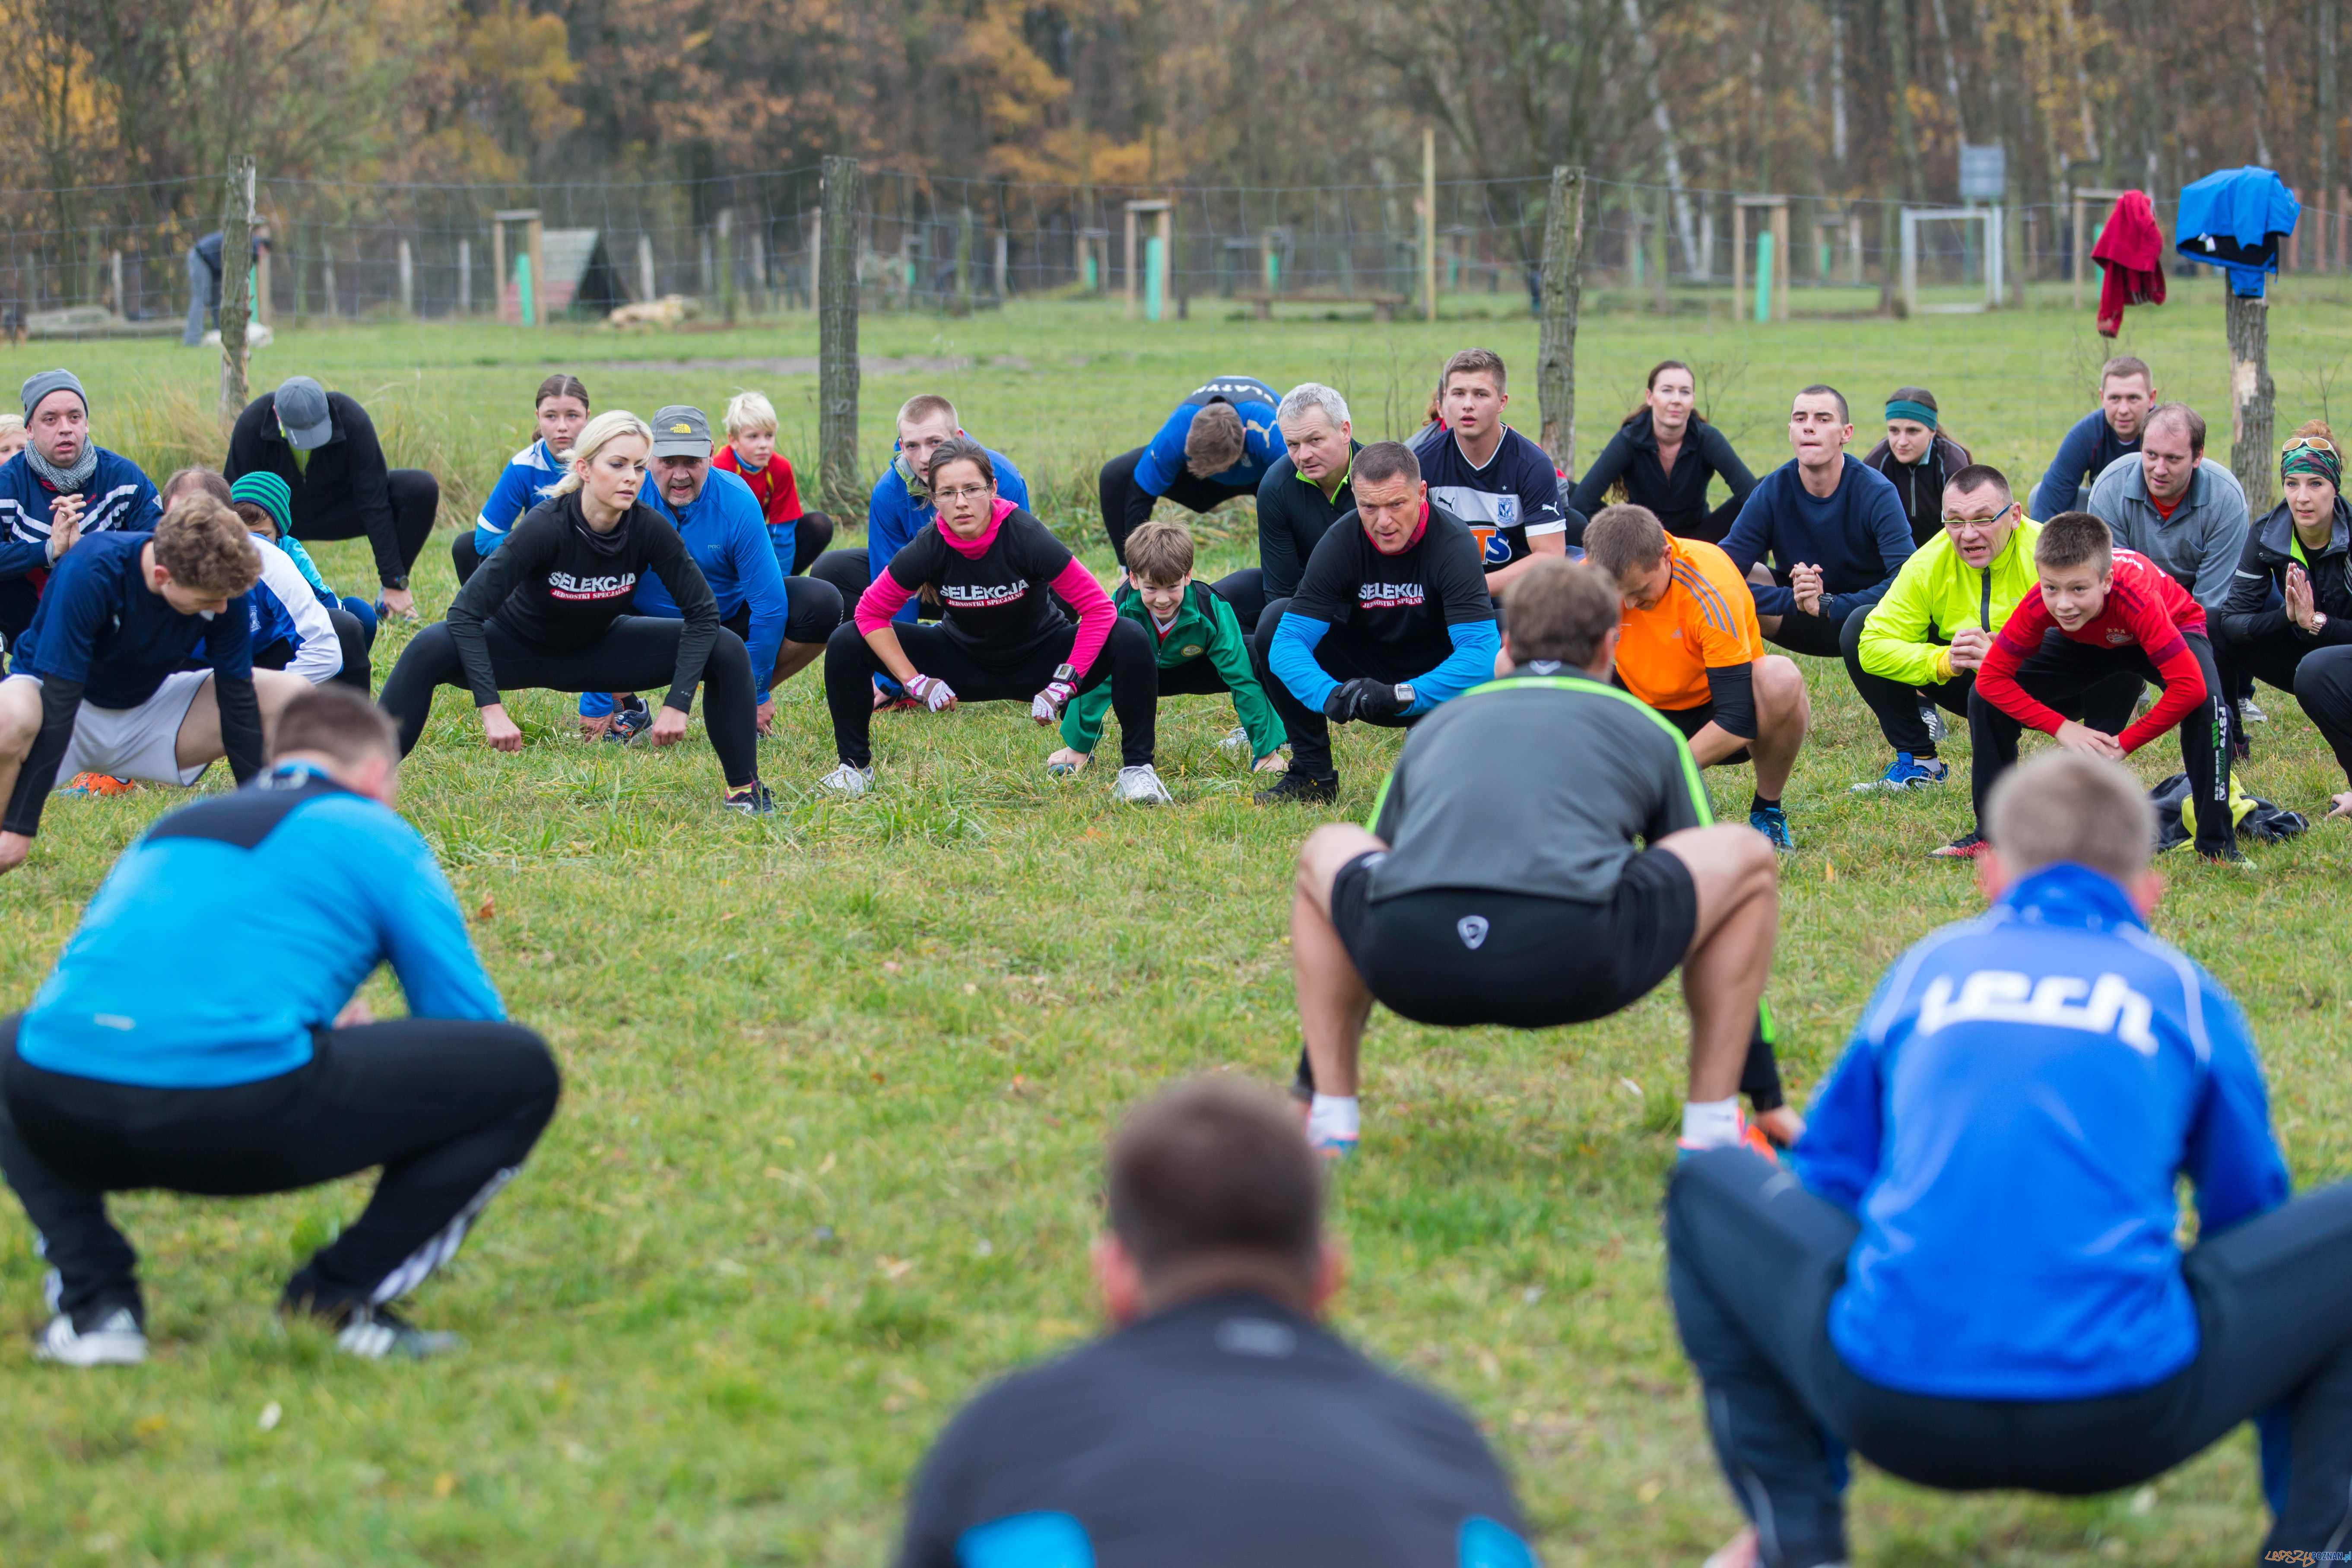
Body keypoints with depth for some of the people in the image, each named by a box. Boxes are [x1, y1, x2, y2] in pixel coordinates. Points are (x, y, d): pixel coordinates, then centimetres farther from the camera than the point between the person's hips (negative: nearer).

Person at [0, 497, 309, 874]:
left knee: (294, 697, -12)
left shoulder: (223, 590, -20)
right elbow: (58, 700, -34)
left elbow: (237, 699, -9)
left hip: (149, 703, 5)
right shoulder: (89, 572, -33)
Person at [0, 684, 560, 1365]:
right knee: (521, 1070, 11)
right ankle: (346, 1292, 13)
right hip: (245, 1112, -5)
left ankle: (93, 1299, 20)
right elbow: (469, 1018, 17)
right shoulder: (377, 836, 17)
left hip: (63, 1118, 5)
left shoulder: (168, 829, 32)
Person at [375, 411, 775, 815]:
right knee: (429, 649, -34)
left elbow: (702, 612, -12)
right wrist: (491, 709, -41)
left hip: (598, 652, 4)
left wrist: (678, 704, -22)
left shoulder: (649, 528, -22)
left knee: (727, 650, -14)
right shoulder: (546, 526, -32)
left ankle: (744, 789, 1)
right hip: (518, 650, -4)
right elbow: (465, 614, -33)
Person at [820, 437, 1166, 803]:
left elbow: (1097, 608, -24)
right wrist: (915, 683, -21)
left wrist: (1063, 686, -30)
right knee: (847, 643, -16)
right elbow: (871, 613, -12)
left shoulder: (1026, 537, -29)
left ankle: (1136, 769, -13)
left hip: (1039, 658, -2)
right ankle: (855, 766, 4)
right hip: (961, 660, 2)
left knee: (1130, 639, -29)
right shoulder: (927, 550, -24)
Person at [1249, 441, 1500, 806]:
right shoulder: (1341, 543, -18)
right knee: (1276, 619, -18)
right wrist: (1329, 695, -42)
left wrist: (1400, 696, -44)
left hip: (1435, 685, -3)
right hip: (1364, 676, 3)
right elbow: (1288, 642, -21)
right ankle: (1312, 773, -7)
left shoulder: (1453, 542, -25)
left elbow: (1481, 652, -33)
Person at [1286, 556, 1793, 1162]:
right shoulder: (1648, 732, 30)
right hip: (1571, 964, -2)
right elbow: (1717, 883, 39)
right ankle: (1713, 1129, 18)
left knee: (1323, 854, 36)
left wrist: (1308, 1082, 59)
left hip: (1410, 966, 2)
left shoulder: (1436, 726, 36)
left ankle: (1328, 1122, 23)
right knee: (1748, 858, 23)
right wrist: (1766, 1092, 50)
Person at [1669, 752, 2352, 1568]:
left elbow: (1827, 1180, 30)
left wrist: (1820, 1472, 42)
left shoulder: (1925, 971, 22)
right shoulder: (2184, 993, 18)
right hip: (2127, 1423, -1)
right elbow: (2249, 1216, 29)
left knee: (1709, 1189, 27)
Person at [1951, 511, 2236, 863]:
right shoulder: (2037, 607, -34)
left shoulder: (2138, 600, -44)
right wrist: (2062, 728, -31)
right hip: (2087, 644, 3)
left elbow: (2190, 686, -46)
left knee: (2206, 704, -35)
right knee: (1986, 700, -13)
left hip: (2175, 628, -3)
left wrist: (2125, 743, -38)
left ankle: (2216, 844, -18)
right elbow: (1991, 678, -25)